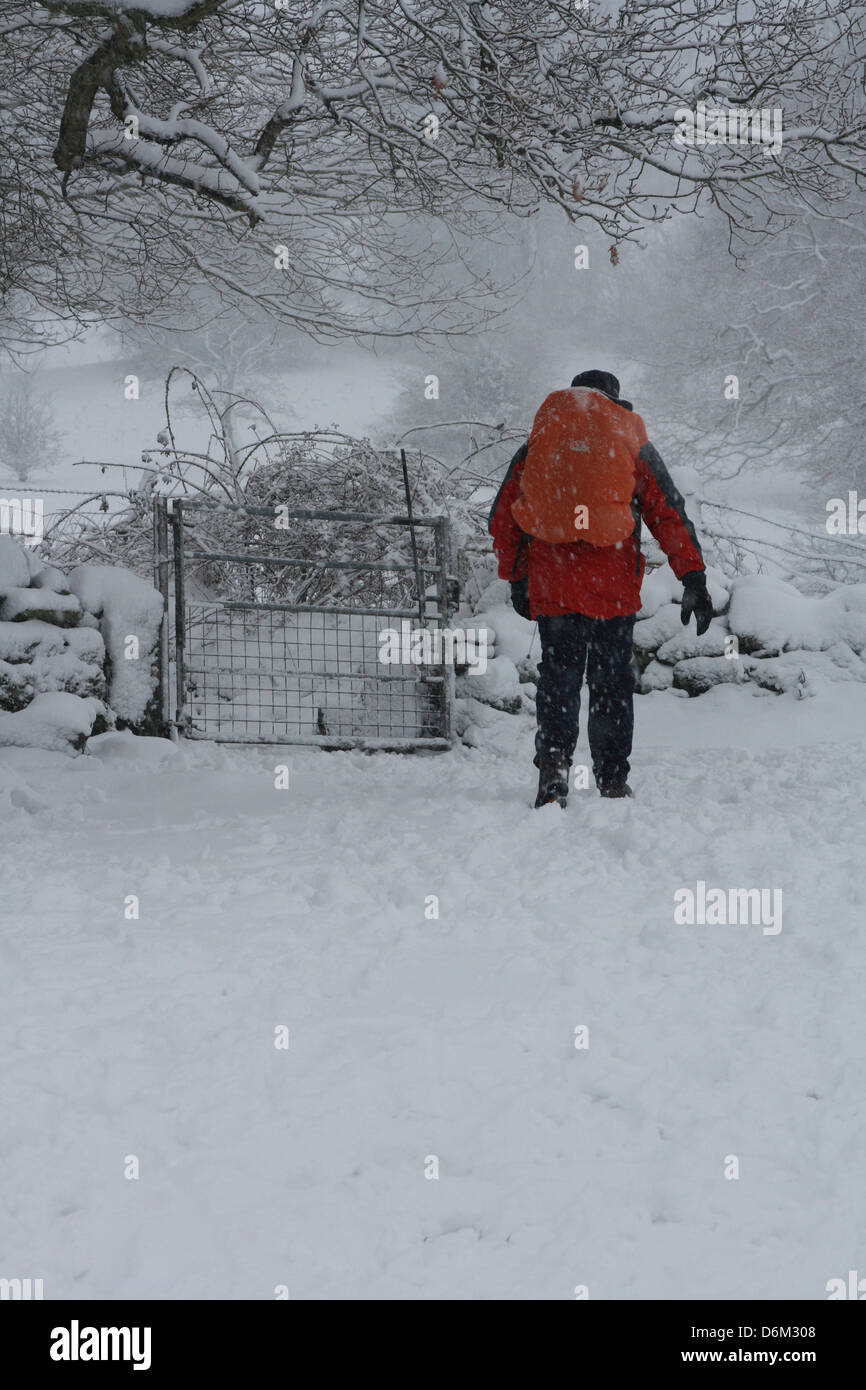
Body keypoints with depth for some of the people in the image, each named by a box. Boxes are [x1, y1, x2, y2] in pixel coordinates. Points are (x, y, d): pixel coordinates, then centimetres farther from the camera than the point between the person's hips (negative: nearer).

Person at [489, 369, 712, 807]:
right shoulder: (632, 440, 11)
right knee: (612, 682, 9)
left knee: (558, 676, 5)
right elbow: (669, 514, 4)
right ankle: (612, 784, 10)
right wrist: (694, 578, 3)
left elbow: (502, 518, 12)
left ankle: (554, 759, -19)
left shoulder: (540, 439, 14)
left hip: (551, 585, 1)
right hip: (614, 585, 0)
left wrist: (515, 579, 19)